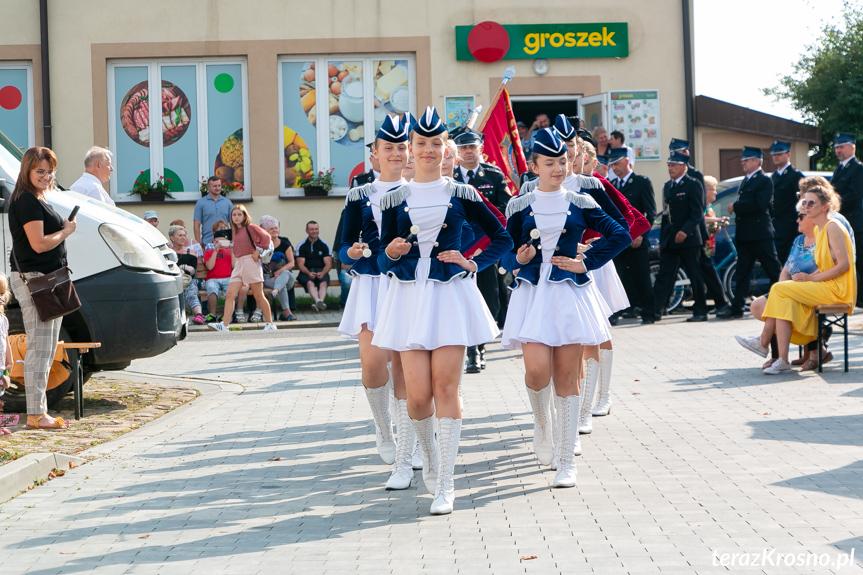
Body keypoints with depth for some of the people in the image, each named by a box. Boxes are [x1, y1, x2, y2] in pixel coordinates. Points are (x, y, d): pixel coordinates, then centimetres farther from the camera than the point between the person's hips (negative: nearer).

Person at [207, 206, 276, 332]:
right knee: (230, 294, -6)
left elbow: (266, 236, -12)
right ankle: (224, 325, -11)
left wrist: (258, 250, -12)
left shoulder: (250, 228, -4)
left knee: (258, 296, -1)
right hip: (238, 264, 7)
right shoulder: (234, 230, 16)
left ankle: (270, 324, 9)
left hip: (250, 261, -6)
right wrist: (231, 247, 11)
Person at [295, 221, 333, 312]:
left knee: (323, 283, -32)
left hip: (321, 271, 1)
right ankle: (318, 301, -59)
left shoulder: (324, 245, 12)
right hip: (306, 272, -1)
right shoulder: (301, 246, 10)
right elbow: (300, 264, 1)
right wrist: (309, 273, -20)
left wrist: (322, 273, -17)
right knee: (310, 283, -34)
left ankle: (320, 301, -56)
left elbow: (328, 264, 5)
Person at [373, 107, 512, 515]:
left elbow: (502, 238, 11)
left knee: (446, 388, -5)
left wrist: (474, 264, -2)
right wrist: (391, 254, -12)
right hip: (409, 297, 1)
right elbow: (383, 261, 10)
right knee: (418, 395, -3)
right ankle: (429, 455, 28)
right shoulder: (394, 199, 7)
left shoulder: (461, 195, 5)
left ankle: (445, 485, 3)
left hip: (451, 295, -1)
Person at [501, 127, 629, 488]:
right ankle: (542, 423, 18)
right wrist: (518, 258, -14)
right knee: (537, 370, -16)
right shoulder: (519, 206, 6)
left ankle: (567, 462, 5)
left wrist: (585, 262, 0)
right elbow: (505, 255, 9)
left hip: (571, 294, 0)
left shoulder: (580, 204, 6)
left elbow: (620, 235, 8)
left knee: (567, 376, -1)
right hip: (532, 294, 0)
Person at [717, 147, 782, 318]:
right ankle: (736, 307, 8)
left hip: (760, 234, -8)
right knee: (742, 271, 7)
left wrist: (736, 206, -15)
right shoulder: (745, 181, 19)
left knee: (773, 269, 0)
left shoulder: (765, 180, -8)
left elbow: (760, 204, -20)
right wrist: (735, 208, 1)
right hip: (744, 234, 8)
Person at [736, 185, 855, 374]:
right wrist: (807, 277, 1)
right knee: (787, 301, -13)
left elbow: (844, 265, -19)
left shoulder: (833, 227, -12)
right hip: (826, 287, 8)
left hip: (838, 290, -8)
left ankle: (764, 342, -9)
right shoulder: (818, 230, 17)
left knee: (780, 289, -16)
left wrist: (811, 278, -16)